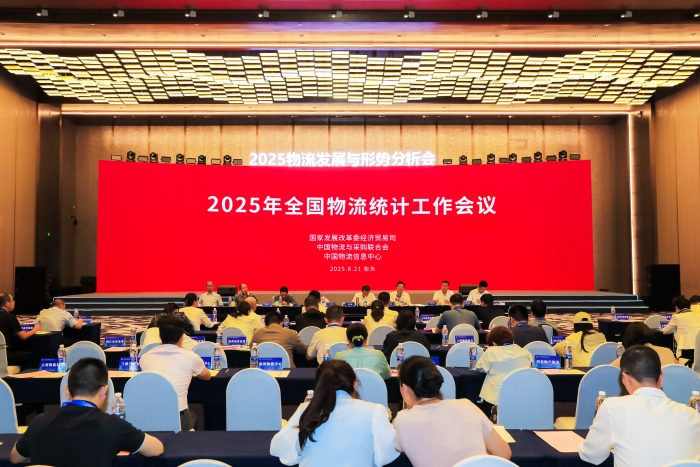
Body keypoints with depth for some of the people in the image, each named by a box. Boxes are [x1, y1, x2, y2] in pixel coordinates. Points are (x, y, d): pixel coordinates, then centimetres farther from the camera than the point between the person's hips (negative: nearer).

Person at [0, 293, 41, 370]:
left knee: (23, 352, 27)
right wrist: (34, 330, 4)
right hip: (7, 355, -7)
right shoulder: (10, 317, -14)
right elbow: (23, 336, -12)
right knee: (31, 355, 14)